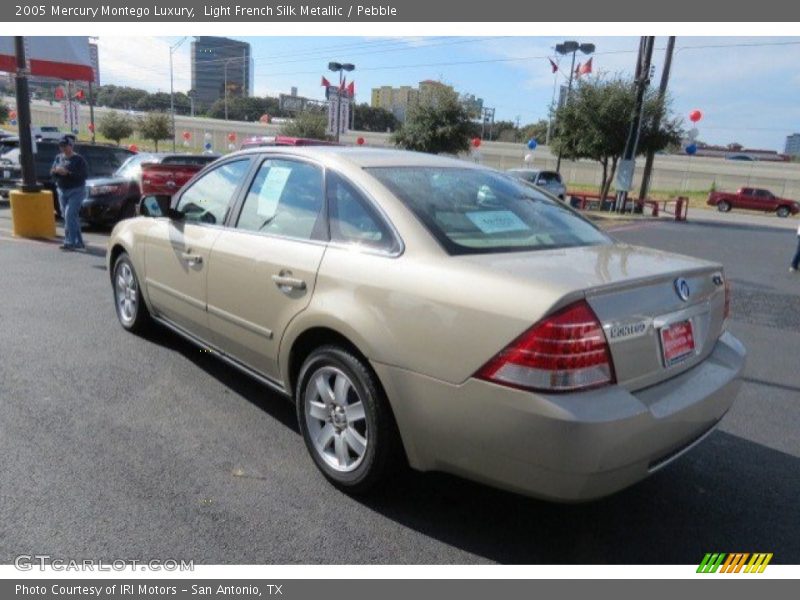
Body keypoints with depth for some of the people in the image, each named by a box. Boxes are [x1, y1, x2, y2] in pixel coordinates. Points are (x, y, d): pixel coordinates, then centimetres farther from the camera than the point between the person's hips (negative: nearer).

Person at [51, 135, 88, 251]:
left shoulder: (79, 159, -7)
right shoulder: (59, 158, 11)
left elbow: (83, 175, -16)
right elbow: (52, 173, 13)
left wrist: (67, 173, -22)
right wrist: (56, 171, -10)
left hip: (76, 191, -7)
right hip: (62, 190, 7)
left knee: (69, 215, -16)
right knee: (69, 217, 8)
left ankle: (70, 242, -14)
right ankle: (78, 242, 17)